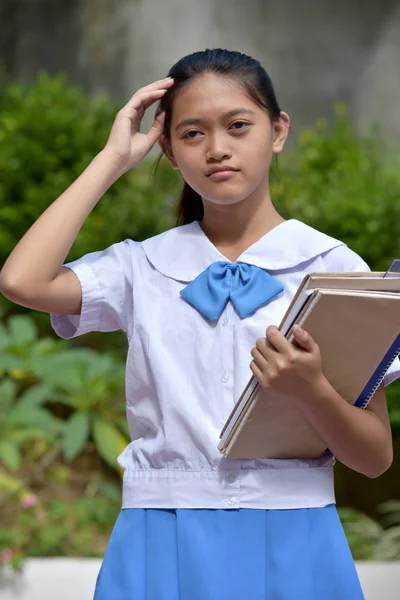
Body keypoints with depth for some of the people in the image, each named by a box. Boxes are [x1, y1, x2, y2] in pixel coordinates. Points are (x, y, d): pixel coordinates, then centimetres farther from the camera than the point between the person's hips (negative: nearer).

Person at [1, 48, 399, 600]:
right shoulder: (144, 268, 6)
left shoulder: (334, 267, 1)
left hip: (289, 545, -1)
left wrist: (310, 389, -21)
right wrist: (114, 159, -2)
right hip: (165, 549, 1)